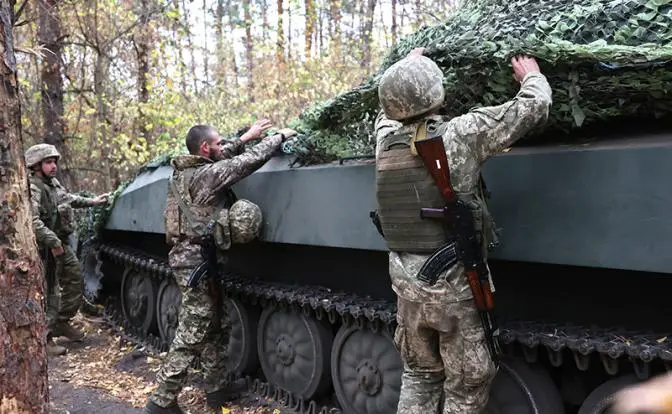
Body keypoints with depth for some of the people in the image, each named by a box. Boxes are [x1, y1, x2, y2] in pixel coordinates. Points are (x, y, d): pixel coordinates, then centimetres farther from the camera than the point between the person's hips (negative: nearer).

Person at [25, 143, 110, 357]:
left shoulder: (54, 183, 9)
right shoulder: (32, 190, -20)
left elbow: (69, 198, 29)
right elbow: (32, 221, -32)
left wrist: (92, 201, 34)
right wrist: (52, 241, -34)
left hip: (61, 245, 10)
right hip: (46, 250, -10)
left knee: (75, 282, 17)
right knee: (48, 292, -5)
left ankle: (61, 323, 31)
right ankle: (44, 338, 3)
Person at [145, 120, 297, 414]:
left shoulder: (182, 171, 9)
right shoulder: (207, 174, -16)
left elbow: (222, 158, 26)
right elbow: (250, 160, -14)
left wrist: (246, 137, 27)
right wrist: (280, 136, 0)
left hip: (187, 256, 10)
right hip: (198, 260, -10)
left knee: (216, 328, 18)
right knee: (191, 334, -3)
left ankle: (216, 388, 28)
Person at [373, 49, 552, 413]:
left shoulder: (385, 139, 1)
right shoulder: (460, 135, -13)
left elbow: (386, 112, 26)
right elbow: (533, 107, -4)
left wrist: (407, 67, 40)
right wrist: (531, 76, 18)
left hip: (406, 283, 6)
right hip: (455, 285, -5)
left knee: (419, 375, 21)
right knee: (466, 385, 11)